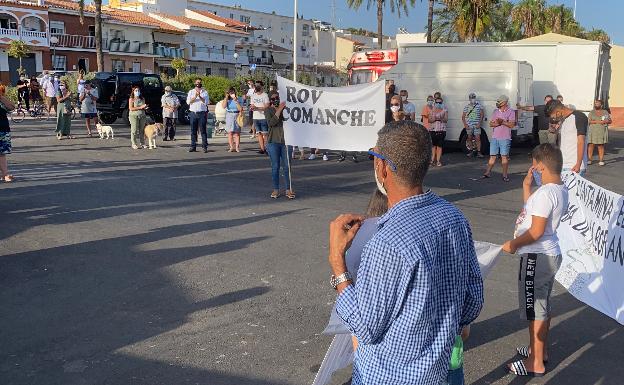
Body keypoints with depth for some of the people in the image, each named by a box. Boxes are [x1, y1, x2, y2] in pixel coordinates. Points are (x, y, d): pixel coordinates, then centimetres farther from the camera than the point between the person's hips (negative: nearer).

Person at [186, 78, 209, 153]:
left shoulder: (205, 92, 9)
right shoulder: (191, 92, 13)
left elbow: (206, 102, -4)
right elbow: (188, 101, 0)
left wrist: (200, 96, -15)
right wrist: (195, 97, -12)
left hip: (202, 113, -2)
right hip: (193, 113, 2)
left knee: (203, 130, -4)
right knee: (193, 130, 3)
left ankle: (205, 146, -3)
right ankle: (193, 146, 7)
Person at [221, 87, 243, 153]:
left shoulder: (239, 100, 2)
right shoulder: (227, 100, 6)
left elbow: (240, 109, -6)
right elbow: (223, 106, -11)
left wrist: (236, 101, -13)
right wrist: (226, 97, -10)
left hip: (237, 116, -1)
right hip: (229, 116, 1)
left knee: (237, 132, -1)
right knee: (230, 132, -1)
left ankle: (237, 147, 3)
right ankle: (231, 147, 3)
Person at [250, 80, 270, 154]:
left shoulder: (265, 95, -4)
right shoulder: (253, 96, 14)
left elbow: (267, 106, -11)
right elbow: (252, 106, 18)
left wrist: (257, 108, -21)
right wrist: (252, 108, -7)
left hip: (263, 117, -5)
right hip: (255, 117, 5)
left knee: (265, 133, -5)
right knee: (259, 133, 5)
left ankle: (266, 148, 0)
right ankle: (262, 148, 8)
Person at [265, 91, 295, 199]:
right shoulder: (268, 110, 3)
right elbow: (271, 122, -15)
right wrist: (279, 110, -18)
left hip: (286, 141, 1)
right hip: (273, 142, -1)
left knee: (287, 166, 2)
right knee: (275, 167, 4)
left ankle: (288, 189, 8)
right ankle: (275, 189, 12)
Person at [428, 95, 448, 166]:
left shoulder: (444, 110, 7)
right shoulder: (432, 110, 12)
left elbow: (446, 119, -1)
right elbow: (429, 120, 5)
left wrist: (441, 119, -20)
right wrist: (434, 119, -14)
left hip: (441, 130, -2)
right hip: (432, 129, 2)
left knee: (439, 146, -4)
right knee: (433, 145, 0)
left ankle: (438, 161, -1)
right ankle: (432, 160, 6)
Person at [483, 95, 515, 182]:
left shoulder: (511, 112, 0)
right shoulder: (495, 111, 14)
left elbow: (512, 125, -8)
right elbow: (490, 124, 9)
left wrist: (503, 122, -19)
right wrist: (496, 123, -12)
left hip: (505, 138, -4)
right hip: (494, 138, 4)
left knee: (504, 156, -2)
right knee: (492, 156, 7)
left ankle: (505, 175, 4)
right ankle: (487, 173, 12)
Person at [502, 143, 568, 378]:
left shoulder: (545, 193, -23)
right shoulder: (560, 190, 8)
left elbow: (536, 231, -24)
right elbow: (531, 210, 19)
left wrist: (513, 244, -11)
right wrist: (526, 186, 14)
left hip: (537, 257, -10)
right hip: (550, 254, 10)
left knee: (535, 310, 0)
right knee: (542, 306, 22)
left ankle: (536, 363, 11)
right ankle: (541, 350, 38)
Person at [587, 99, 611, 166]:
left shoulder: (605, 112, 12)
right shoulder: (592, 112, 9)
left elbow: (610, 121, 13)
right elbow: (588, 121, -3)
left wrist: (605, 121, -9)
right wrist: (597, 121, -15)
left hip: (602, 131, 0)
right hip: (593, 131, 0)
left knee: (601, 146, -1)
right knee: (591, 145, -6)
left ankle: (601, 160, 2)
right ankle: (589, 159, 1)